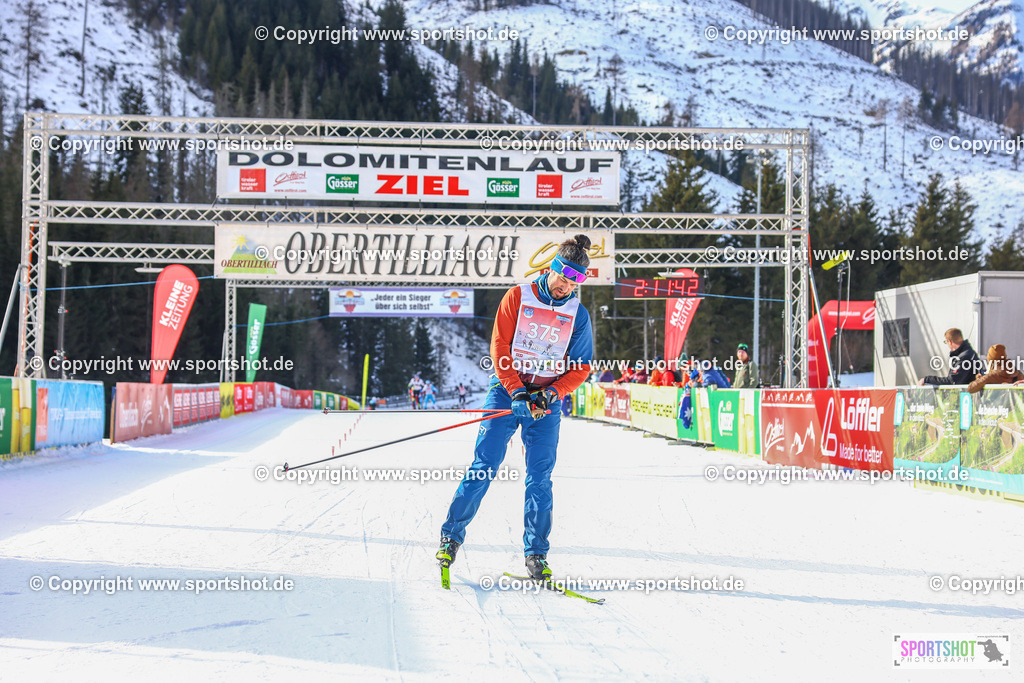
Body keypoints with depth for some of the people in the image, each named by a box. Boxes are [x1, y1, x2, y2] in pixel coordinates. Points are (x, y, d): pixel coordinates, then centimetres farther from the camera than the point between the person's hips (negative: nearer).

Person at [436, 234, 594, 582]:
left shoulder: (579, 316, 4)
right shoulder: (517, 297, -1)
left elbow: (581, 367, 5)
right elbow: (499, 347, -5)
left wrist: (550, 394, -10)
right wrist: (516, 390, -15)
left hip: (547, 400, 1)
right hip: (506, 390, -1)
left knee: (540, 478, -3)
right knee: (483, 467, -6)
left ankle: (536, 553, 5)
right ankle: (452, 535, 6)